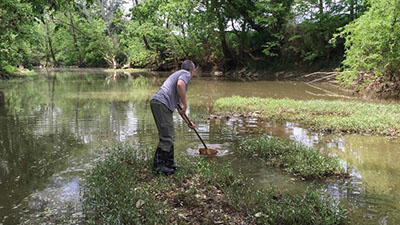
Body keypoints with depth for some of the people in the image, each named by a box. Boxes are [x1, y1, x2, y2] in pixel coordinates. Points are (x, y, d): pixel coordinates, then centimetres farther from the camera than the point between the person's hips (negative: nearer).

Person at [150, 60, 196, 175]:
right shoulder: (186, 73, 5)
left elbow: (179, 103, 38)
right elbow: (180, 85, -21)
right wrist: (185, 104, -9)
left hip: (158, 103, 10)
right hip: (161, 103, -10)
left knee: (169, 136, 15)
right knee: (166, 136, -7)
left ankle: (169, 162, 23)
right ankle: (158, 165, -1)